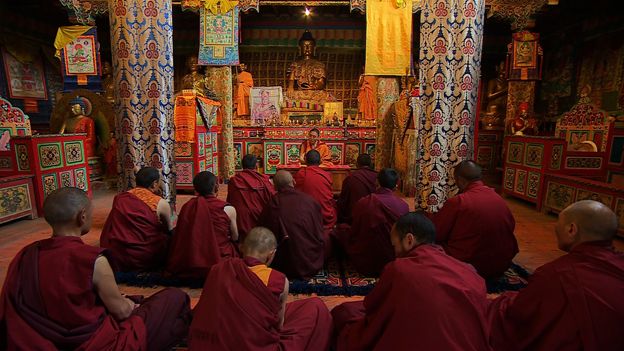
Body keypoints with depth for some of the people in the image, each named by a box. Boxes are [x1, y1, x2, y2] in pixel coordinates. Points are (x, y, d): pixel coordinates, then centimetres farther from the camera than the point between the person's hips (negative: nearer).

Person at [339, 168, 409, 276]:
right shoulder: (403, 205, -14)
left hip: (365, 266, -2)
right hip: (393, 264, 3)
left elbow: (353, 234, -2)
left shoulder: (362, 203, -16)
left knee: (344, 237, 16)